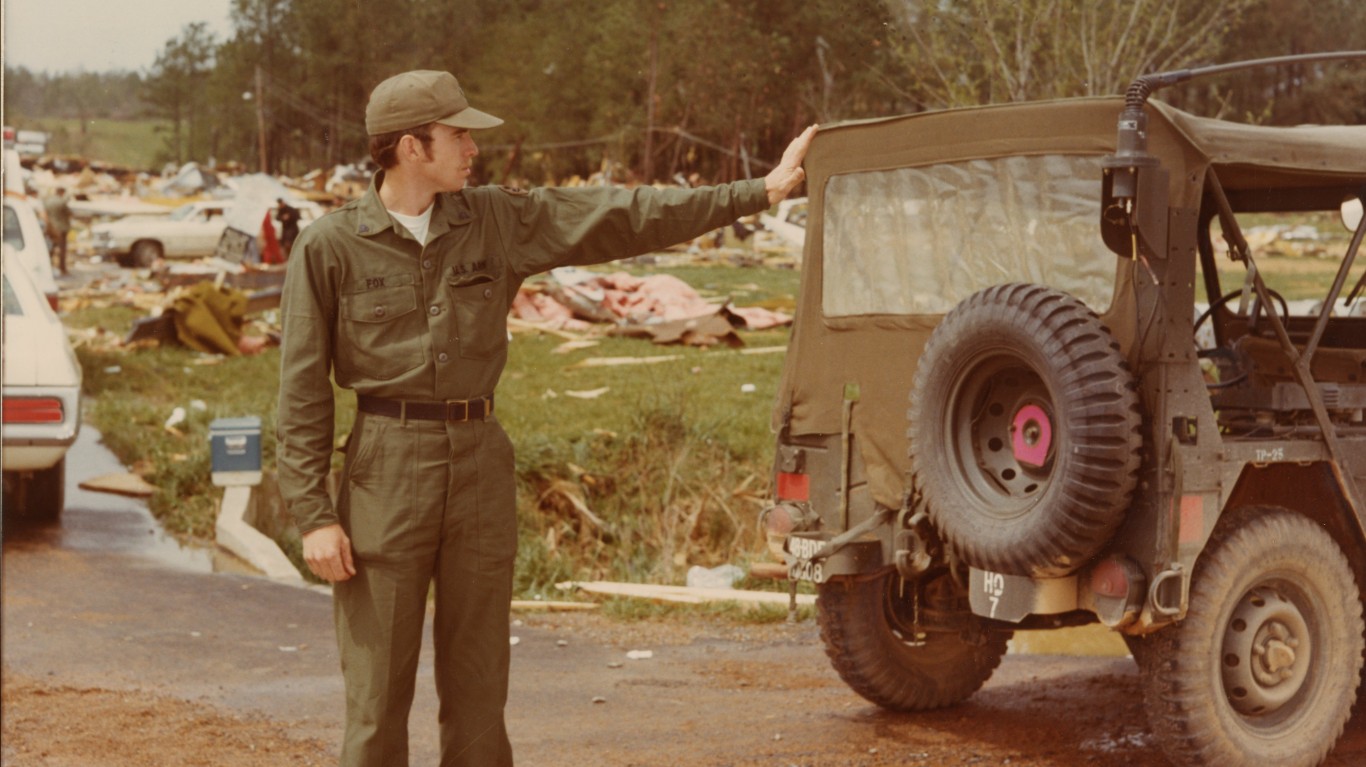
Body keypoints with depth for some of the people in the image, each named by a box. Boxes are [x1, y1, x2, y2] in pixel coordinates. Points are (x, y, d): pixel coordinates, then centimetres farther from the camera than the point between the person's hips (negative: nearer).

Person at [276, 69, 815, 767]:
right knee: (376, 696, 1)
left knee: (478, 689, 10)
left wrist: (761, 191, 2)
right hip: (384, 467, -4)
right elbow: (302, 393, -3)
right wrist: (313, 516, -9)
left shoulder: (497, 222, 6)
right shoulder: (328, 247, -3)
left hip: (481, 464, 4)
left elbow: (624, 217, 5)